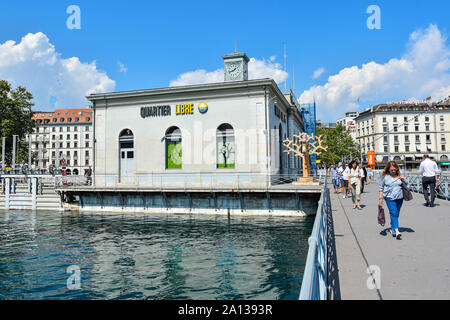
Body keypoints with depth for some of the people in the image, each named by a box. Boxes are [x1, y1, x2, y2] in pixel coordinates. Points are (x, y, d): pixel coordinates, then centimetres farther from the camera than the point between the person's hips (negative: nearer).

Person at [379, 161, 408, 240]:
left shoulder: (399, 176, 5)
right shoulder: (385, 177, -2)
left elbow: (406, 184, 18)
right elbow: (381, 188, 4)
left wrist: (403, 180, -4)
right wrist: (380, 198, 1)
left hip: (399, 198, 4)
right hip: (389, 198, -4)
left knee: (396, 214, 12)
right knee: (393, 213, -14)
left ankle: (392, 228, 32)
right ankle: (396, 231, -18)